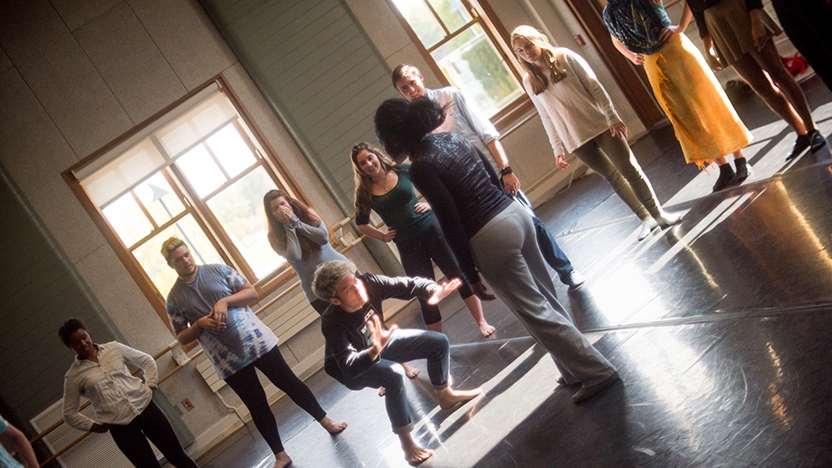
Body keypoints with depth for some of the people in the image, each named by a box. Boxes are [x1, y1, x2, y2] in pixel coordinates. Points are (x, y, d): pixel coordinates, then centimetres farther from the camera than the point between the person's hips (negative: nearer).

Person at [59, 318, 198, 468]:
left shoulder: (113, 348, 5)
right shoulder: (73, 376, -1)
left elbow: (147, 361, 14)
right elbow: (69, 414, 7)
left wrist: (150, 387, 4)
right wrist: (95, 427, 0)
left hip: (145, 407, 2)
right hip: (120, 426, -2)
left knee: (178, 456, 6)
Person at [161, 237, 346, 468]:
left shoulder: (218, 270, 0)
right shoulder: (174, 299, 2)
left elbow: (252, 292, 0)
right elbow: (182, 337, 5)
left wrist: (225, 301, -16)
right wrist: (199, 324, -14)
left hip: (257, 340, 0)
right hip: (228, 360, 0)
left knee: (290, 383, 9)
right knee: (257, 407, 6)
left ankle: (324, 419, 28)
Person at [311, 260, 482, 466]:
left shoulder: (368, 282, -28)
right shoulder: (332, 323, -38)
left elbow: (408, 285, -22)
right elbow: (350, 366, -47)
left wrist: (433, 290, -43)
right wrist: (374, 351, -66)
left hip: (379, 342, 6)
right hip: (354, 369, -6)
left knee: (438, 342, 0)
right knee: (393, 374, -35)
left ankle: (445, 395, 26)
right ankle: (407, 444, -21)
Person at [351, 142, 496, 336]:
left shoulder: (402, 171, -3)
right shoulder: (365, 192, -1)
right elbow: (361, 223, 15)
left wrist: (430, 204, -6)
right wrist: (383, 237, 5)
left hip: (431, 229, 0)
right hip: (408, 245, 0)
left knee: (459, 276, 5)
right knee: (426, 295, 4)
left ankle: (481, 322, 19)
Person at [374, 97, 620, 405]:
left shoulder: (421, 168, -16)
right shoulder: (454, 138, 8)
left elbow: (452, 225, -17)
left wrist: (471, 274, -9)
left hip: (489, 238, -9)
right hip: (515, 212, 9)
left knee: (534, 311, 5)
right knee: (545, 297, 19)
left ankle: (596, 372, 12)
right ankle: (577, 368, 33)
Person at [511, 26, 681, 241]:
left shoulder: (564, 57, -6)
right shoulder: (529, 82, 2)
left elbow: (594, 87, -7)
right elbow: (546, 117, 7)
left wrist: (612, 117, -13)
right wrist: (558, 149, 6)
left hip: (599, 125, -2)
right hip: (576, 139, 2)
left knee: (630, 170, -1)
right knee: (612, 177, 10)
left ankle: (658, 213, 13)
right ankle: (646, 218, 21)